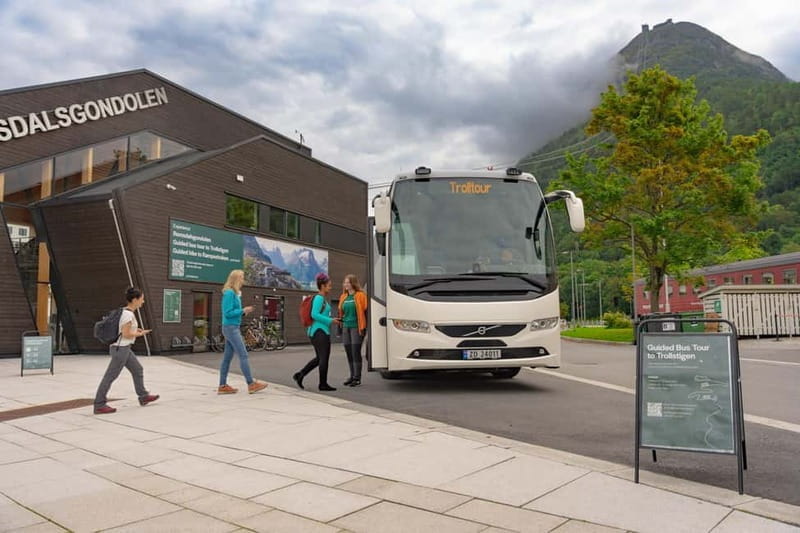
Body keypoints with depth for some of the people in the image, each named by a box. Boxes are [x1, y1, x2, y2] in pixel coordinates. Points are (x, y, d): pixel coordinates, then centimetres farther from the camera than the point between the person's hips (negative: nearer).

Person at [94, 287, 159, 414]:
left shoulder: (125, 311, 10)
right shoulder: (128, 314, -19)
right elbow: (126, 334, -20)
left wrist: (136, 330, 12)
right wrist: (140, 334, -6)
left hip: (124, 348, 10)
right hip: (121, 348, -10)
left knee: (138, 370, 17)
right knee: (111, 376, -3)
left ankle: (143, 396, 28)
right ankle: (99, 405, 3)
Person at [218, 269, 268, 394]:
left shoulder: (235, 293, 13)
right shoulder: (229, 293, -13)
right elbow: (228, 313, -17)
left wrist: (243, 312, 3)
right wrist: (243, 311, -14)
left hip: (232, 328, 9)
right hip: (231, 328, -9)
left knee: (227, 357, 9)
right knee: (243, 355, -7)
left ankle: (223, 386, 13)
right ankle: (251, 384, -4)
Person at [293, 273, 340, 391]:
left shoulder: (322, 299, 17)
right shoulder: (319, 298, -13)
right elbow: (314, 315, -21)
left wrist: (332, 319, 12)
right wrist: (330, 320, -18)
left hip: (321, 331, 10)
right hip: (319, 331, -10)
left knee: (319, 358, 15)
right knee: (324, 358, -2)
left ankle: (299, 375, 19)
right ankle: (323, 384, 6)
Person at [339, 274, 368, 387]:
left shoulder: (361, 295, -5)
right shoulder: (343, 297, 15)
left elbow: (365, 311, -8)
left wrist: (363, 327, -12)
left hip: (356, 327, -6)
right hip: (346, 327, 7)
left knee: (356, 352, -7)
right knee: (349, 353, 9)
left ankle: (357, 378, -2)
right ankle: (352, 376, 18)